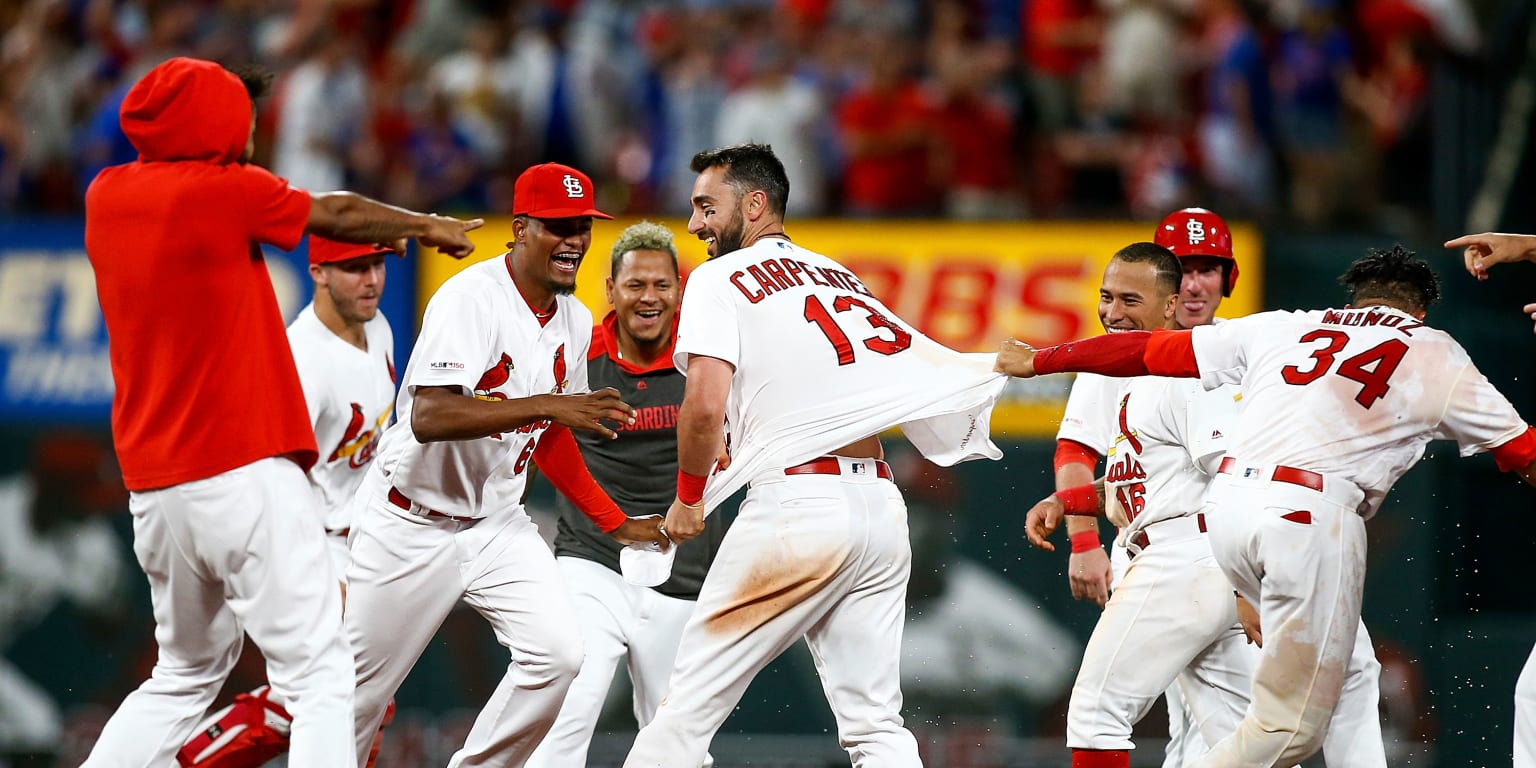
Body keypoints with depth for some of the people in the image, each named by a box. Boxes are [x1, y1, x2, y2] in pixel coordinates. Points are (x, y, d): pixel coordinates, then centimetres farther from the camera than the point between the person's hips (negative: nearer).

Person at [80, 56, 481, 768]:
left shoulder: (106, 196, 10)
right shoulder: (224, 189, -8)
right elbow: (338, 215, 5)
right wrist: (429, 225, 24)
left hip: (152, 488, 7)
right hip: (245, 473, -7)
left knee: (185, 674, 20)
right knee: (318, 674, -8)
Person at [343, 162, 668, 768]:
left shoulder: (575, 321, 3)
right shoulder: (469, 299, -22)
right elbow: (428, 417, -35)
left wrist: (616, 523, 14)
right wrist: (545, 405, -40)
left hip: (497, 524, 6)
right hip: (411, 523, -6)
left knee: (556, 653, -14)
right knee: (360, 694, 1)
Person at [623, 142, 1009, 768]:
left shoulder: (721, 278, 1)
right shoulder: (840, 276, 22)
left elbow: (705, 404, -12)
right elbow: (930, 368, 16)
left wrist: (688, 499, 1)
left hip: (795, 504, -7)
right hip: (881, 505, 7)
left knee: (692, 700, -2)